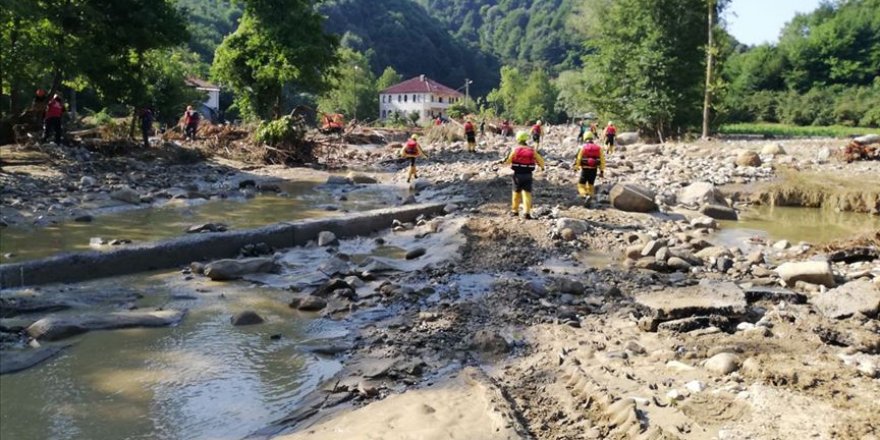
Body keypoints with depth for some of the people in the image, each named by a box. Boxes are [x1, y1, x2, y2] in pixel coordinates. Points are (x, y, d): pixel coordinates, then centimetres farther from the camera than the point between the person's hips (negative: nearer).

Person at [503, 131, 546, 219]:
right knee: (527, 193, 1)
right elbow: (541, 160, 2)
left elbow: (507, 161, -9)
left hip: (517, 174, 0)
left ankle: (515, 210, 28)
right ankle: (527, 212, -9)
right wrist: (542, 167, 23)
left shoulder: (515, 149, -8)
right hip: (528, 175, 0)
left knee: (516, 192, 16)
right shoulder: (532, 150, -1)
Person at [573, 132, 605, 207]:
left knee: (581, 185, 5)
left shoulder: (583, 148, -6)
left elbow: (578, 159, -5)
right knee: (591, 185, 18)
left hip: (585, 169, -3)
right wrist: (602, 171, 6)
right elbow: (602, 160, 1)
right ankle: (588, 202, 18)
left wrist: (576, 168, 10)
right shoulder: (598, 148, 3)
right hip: (594, 170, 4)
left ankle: (586, 196, -22)